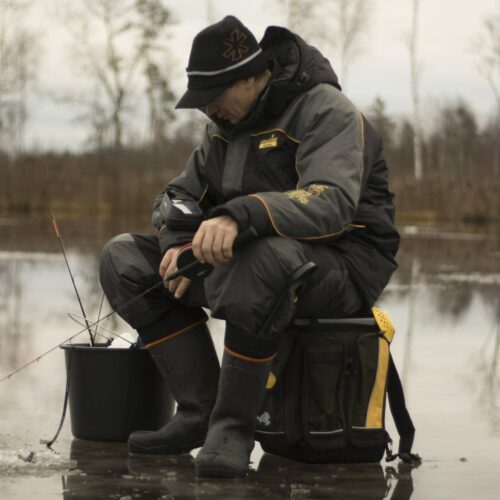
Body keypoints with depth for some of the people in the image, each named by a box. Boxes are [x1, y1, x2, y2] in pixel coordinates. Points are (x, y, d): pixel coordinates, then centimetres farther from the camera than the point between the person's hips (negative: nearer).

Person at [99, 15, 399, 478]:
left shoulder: (326, 111, -14)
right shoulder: (226, 125, 12)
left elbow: (332, 203, -31)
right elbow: (181, 193, 16)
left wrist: (239, 215, -46)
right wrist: (180, 245, -9)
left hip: (341, 269, -8)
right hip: (245, 260, 8)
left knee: (264, 258, -43)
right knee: (123, 258, -4)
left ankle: (233, 427, -28)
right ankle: (201, 412, -10)